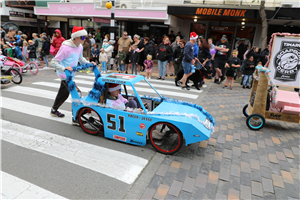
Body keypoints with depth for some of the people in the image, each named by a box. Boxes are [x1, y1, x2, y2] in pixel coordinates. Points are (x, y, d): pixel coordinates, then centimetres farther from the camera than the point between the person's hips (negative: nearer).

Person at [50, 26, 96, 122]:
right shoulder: (65, 48, -23)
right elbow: (54, 62, -20)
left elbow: (80, 58, 21)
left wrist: (89, 63, 6)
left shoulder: (80, 47, 2)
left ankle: (54, 110, 45)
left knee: (63, 93, 23)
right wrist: (64, 68, -35)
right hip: (65, 75, -9)